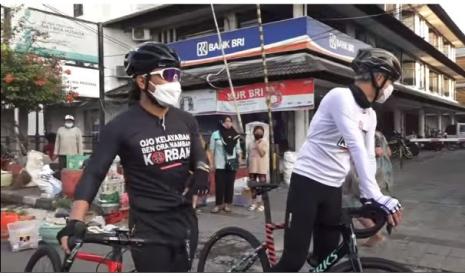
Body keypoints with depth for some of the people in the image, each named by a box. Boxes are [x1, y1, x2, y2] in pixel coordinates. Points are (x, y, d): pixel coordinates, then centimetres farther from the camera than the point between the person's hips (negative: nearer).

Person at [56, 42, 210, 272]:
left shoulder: (186, 121, 4)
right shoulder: (122, 126, -11)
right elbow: (93, 173, -12)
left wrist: (202, 171, -10)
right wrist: (75, 221, -24)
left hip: (185, 222, 5)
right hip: (148, 229, -5)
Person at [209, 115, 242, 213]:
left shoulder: (235, 135, 4)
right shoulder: (215, 134, -3)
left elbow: (238, 149, 11)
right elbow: (211, 150, 0)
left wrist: (239, 161, 5)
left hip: (232, 164, 2)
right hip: (220, 164, -2)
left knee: (230, 185, 6)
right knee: (219, 185, -1)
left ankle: (227, 204, 15)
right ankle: (218, 204, 9)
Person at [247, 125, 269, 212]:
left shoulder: (264, 142, -3)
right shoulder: (251, 143, 13)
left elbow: (262, 154, -14)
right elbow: (249, 155, 15)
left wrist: (258, 144, -13)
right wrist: (248, 166, 11)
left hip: (261, 168, -5)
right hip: (252, 168, 5)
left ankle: (262, 203, 4)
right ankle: (254, 202, 18)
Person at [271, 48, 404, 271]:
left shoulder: (370, 116, 11)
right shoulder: (341, 97, -16)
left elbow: (368, 157, 9)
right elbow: (356, 147, -27)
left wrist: (369, 199, 0)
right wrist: (374, 195, -31)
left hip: (333, 189, 8)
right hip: (308, 182, -8)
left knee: (327, 258, 12)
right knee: (294, 259, -7)